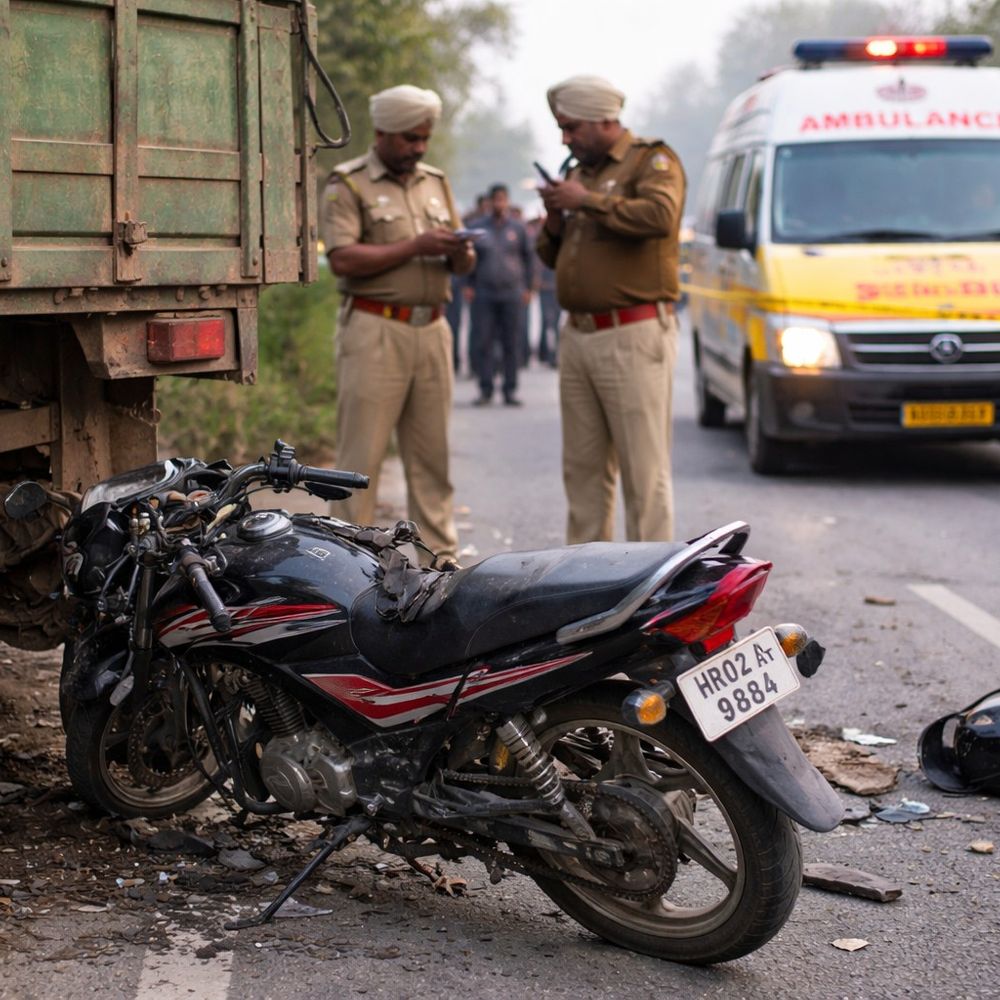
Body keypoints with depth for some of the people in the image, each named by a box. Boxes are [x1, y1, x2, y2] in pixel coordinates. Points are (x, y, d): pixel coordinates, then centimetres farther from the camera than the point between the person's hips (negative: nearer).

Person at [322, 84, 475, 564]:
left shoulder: (435, 182, 17)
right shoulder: (348, 184, -1)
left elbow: (463, 263, 18)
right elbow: (343, 259, -15)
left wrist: (459, 252, -6)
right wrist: (415, 246, -17)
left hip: (432, 329, 6)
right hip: (375, 331, -6)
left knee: (431, 452, 8)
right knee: (362, 454, -4)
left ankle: (440, 553, 13)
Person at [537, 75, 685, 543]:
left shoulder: (652, 160, -3)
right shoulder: (579, 172, 20)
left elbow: (660, 215, -24)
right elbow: (551, 255, 24)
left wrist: (588, 201, -17)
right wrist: (555, 219, 3)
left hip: (632, 337, -8)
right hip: (577, 336, 8)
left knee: (643, 471, -6)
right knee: (582, 469, 12)